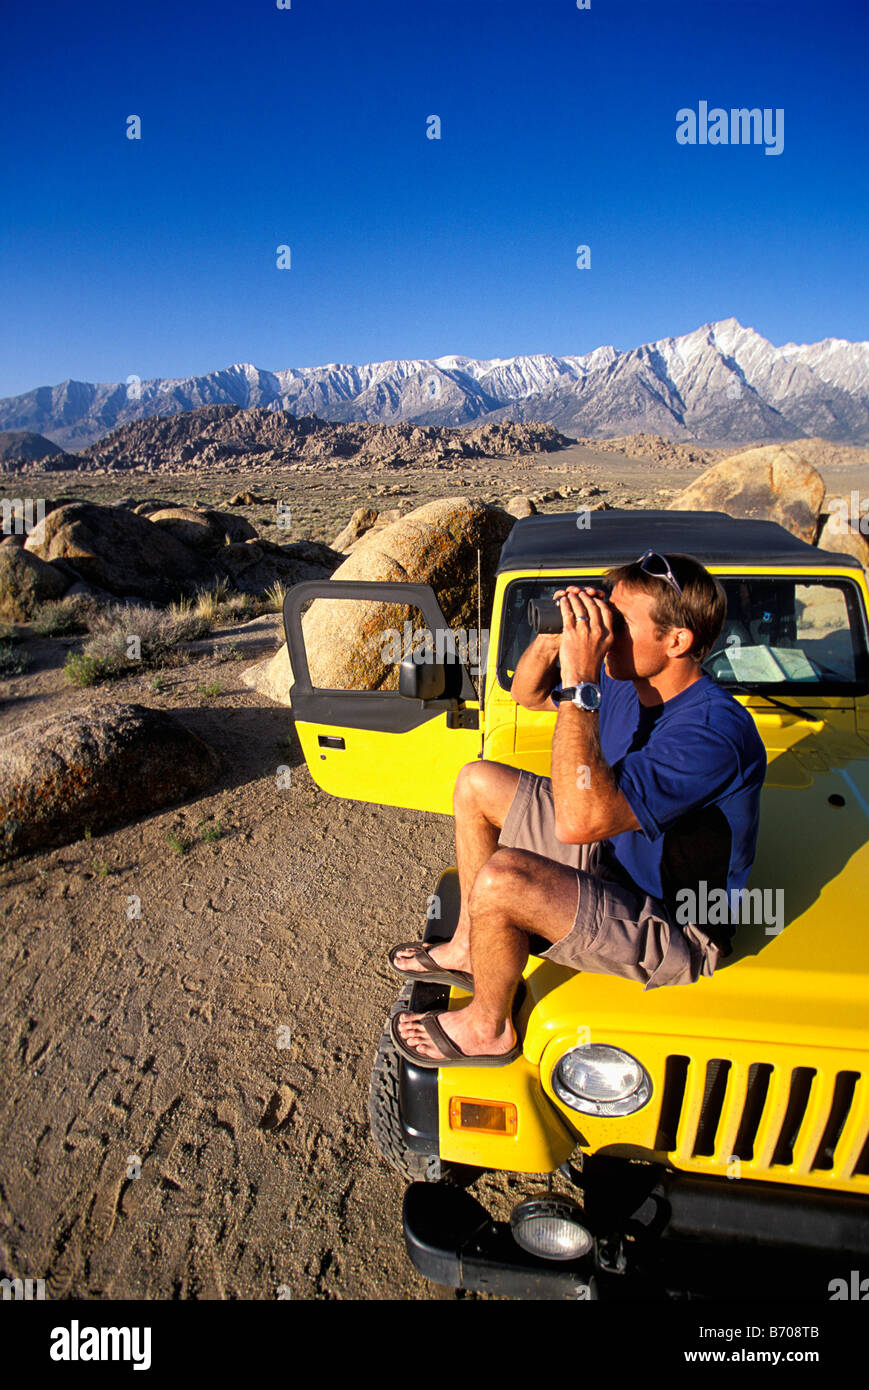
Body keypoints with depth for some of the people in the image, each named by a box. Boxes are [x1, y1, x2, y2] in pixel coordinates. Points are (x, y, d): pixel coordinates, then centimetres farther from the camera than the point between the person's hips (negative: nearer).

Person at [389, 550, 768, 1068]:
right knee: (477, 783, 7)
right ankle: (469, 948, 22)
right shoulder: (626, 680, -7)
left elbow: (578, 820, -41)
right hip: (615, 857, 9)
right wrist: (553, 637, -13)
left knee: (501, 879, -31)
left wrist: (578, 682, -37)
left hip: (674, 936, -9)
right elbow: (527, 694, 9)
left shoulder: (715, 733, -33)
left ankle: (488, 1029, 2)